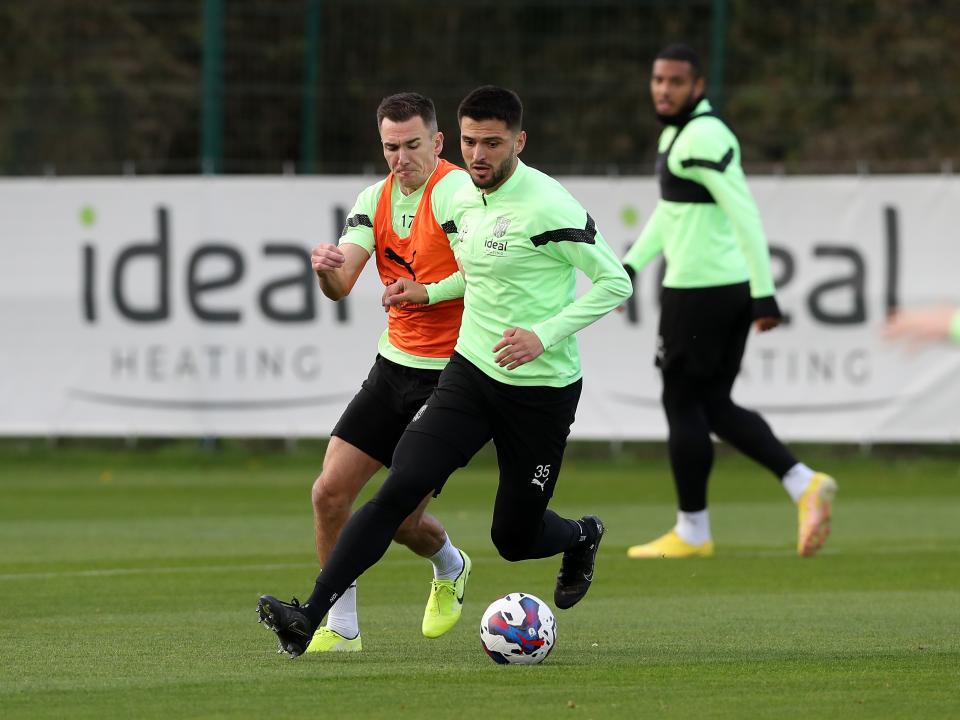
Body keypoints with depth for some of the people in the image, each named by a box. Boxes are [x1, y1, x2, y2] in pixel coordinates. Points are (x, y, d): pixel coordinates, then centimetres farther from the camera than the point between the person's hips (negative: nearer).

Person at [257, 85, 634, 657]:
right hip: (470, 373, 5)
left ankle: (580, 538, 45)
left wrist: (545, 335, -23)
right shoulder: (465, 199, 5)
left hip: (542, 390, -5)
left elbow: (615, 282, -15)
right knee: (400, 489, -15)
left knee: (514, 538, 7)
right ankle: (311, 617, -21)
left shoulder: (547, 207, -18)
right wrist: (429, 292, 11)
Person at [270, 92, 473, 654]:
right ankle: (342, 628, 9)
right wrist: (327, 267, -25)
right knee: (331, 492, -4)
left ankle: (450, 569, 30)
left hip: (450, 372, -7)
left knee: (402, 516, -5)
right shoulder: (376, 199, 6)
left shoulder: (454, 190, -14)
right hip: (396, 363, 7)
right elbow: (342, 285, -4)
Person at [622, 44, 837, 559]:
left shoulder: (703, 138, -16)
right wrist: (629, 266, 19)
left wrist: (765, 295, -23)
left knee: (682, 404, 1)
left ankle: (692, 533, 9)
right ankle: (803, 485, 3)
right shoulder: (676, 134, 16)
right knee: (715, 406, 13)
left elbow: (746, 216, -21)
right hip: (730, 288, 10)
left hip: (699, 290, -10)